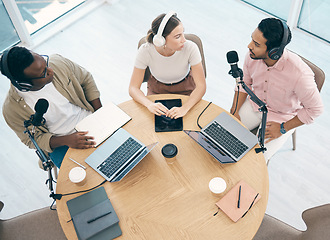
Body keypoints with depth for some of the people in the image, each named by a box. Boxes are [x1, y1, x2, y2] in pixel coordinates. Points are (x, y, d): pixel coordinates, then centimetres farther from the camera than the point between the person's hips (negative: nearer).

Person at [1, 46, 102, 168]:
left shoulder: (58, 62, -16)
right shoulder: (12, 109, -22)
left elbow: (86, 79, 1)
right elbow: (32, 140, -9)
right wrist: (66, 140, -25)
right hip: (60, 144, -3)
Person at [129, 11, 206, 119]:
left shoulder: (190, 48, -29)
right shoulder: (145, 51, -28)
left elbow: (201, 86, -26)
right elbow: (133, 88, -21)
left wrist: (184, 108, -43)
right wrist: (150, 104, -42)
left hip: (185, 88, 0)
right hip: (157, 89, 1)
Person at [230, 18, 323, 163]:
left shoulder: (299, 74, -36)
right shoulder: (252, 56, -20)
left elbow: (315, 109, -20)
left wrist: (283, 128, -16)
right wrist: (235, 111, -7)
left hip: (282, 117, -4)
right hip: (255, 105, 5)